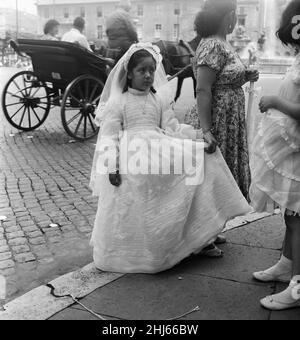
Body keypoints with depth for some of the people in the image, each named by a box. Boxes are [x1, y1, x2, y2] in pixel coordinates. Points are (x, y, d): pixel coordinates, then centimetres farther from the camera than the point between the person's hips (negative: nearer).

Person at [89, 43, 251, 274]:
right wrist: (111, 166, -13)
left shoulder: (160, 100, 14)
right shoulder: (117, 102, 1)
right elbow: (110, 136, -3)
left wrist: (199, 134, -4)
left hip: (157, 155, 5)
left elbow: (173, 129, 10)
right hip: (130, 161, -4)